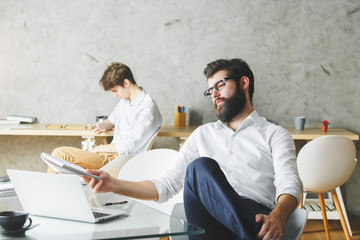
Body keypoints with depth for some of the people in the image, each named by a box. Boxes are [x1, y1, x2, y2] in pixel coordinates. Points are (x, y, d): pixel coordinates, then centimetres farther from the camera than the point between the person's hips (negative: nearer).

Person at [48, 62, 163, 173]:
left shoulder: (148, 109, -15)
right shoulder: (125, 100, 13)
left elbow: (130, 146, -19)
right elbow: (112, 119, 30)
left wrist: (99, 148, -8)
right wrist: (103, 125, 4)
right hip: (111, 153, 9)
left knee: (60, 154, -18)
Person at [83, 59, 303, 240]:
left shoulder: (275, 135, 16)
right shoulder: (203, 134, 29)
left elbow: (289, 185, -3)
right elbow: (167, 185, 23)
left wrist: (277, 218, -27)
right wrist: (113, 185, 10)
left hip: (258, 221, -3)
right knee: (201, 166, -31)